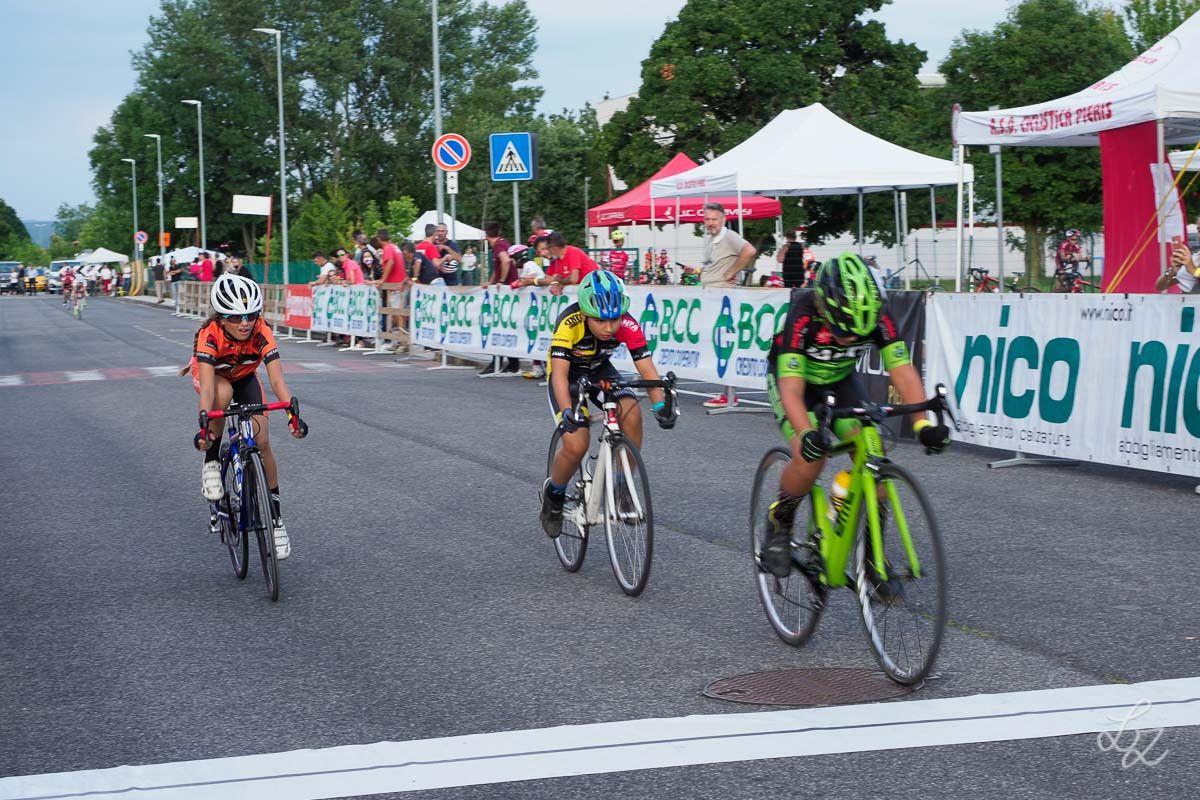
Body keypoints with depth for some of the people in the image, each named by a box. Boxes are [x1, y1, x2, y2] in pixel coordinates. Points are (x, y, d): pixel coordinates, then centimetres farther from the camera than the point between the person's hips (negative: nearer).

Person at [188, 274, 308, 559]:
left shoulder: (262, 333, -33)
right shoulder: (209, 335, -38)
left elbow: (277, 379, -41)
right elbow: (207, 385, -46)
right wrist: (204, 423, -60)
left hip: (245, 377, 2)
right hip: (213, 376, -2)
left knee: (262, 442, -12)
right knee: (224, 393, -38)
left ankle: (275, 517, 2)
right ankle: (211, 462, -19)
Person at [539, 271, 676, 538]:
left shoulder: (628, 326, -27)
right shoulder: (569, 324, -35)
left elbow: (647, 369, -29)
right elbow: (560, 373, -41)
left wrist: (660, 404, -46)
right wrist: (567, 412, -56)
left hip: (600, 371, 3)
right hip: (569, 376, -3)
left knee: (631, 414, -25)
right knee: (576, 446, -20)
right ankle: (553, 495, 11)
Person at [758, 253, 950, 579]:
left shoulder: (877, 317, -28)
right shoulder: (803, 317, -38)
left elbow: (903, 371, -32)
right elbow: (791, 389, -43)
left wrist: (923, 422, -48)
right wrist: (807, 434, -60)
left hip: (841, 380, 3)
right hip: (796, 379, -3)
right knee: (810, 458, -27)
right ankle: (779, 525, 1)